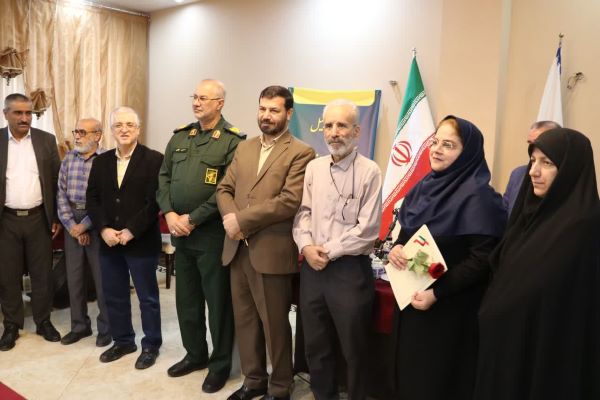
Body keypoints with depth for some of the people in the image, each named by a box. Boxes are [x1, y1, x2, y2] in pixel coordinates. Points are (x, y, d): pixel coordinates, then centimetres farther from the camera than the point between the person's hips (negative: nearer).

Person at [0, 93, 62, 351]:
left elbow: (57, 179, 4)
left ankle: (43, 322, 23)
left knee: (42, 274, 8)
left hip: (38, 218, 0)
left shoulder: (46, 140, 2)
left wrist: (57, 217, 0)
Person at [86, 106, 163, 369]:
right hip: (109, 241, 5)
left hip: (141, 241, -5)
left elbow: (155, 201, -14)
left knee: (147, 297, 7)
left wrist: (131, 231, -17)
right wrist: (104, 229, -8)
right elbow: (92, 199, 7)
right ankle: (123, 341, 32)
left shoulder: (154, 159, -7)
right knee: (113, 296, 15)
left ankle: (151, 345, 22)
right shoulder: (101, 161, 10)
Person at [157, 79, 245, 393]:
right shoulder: (180, 136, 11)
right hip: (179, 231, 6)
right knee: (186, 297, 17)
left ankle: (220, 363, 22)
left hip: (212, 233, -6)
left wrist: (192, 219, -15)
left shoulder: (233, 140, -9)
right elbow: (164, 177, 10)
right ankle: (195, 353, 35)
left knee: (218, 300, 5)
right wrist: (169, 213, -5)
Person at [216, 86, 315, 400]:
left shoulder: (300, 153, -7)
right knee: (244, 320, 16)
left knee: (274, 324, 7)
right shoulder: (243, 148, 14)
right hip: (238, 249, 6)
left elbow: (289, 202, -18)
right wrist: (230, 217, -10)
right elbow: (224, 189, 11)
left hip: (271, 251, -6)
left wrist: (242, 219, -16)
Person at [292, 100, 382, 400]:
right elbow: (302, 212, 8)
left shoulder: (369, 172, -9)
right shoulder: (313, 167, 7)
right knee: (315, 344, 18)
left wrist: (328, 251, -12)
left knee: (354, 349, 10)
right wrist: (307, 246, -8)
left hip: (350, 269, -5)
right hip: (312, 267, 5)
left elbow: (367, 229, -12)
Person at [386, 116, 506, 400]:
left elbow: (482, 259, -20)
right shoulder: (424, 187, 6)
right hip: (411, 297, 7)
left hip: (449, 308, -7)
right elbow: (405, 233, 14)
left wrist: (437, 293, -22)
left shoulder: (478, 196, -17)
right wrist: (396, 248, -8)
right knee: (409, 371, 19)